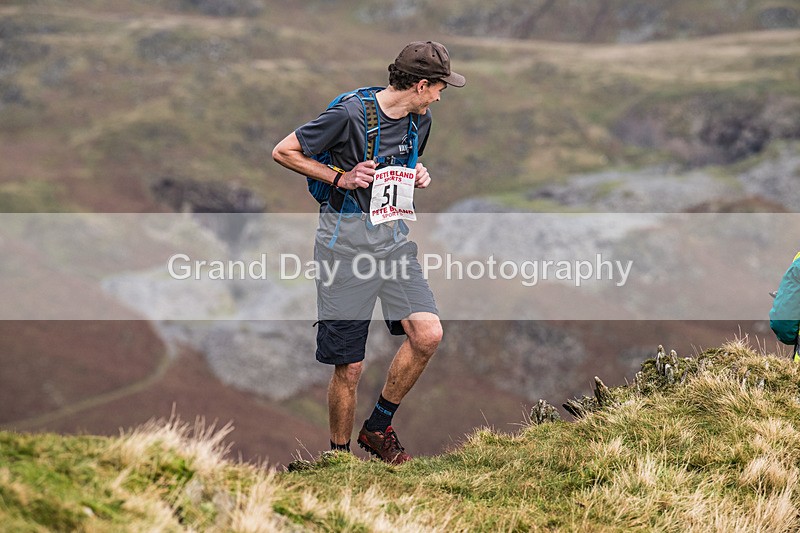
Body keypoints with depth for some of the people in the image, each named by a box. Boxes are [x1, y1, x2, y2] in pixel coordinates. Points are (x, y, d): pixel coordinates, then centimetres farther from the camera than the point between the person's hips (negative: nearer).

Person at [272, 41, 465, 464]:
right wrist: (340, 178, -14)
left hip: (394, 238, 6)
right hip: (346, 242, -6)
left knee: (428, 334, -13)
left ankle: (378, 428, 7)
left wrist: (418, 176, 5)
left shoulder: (420, 121, 7)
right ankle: (338, 454, 18)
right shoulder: (350, 115, -15)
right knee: (349, 368, -4)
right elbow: (283, 152, -6)